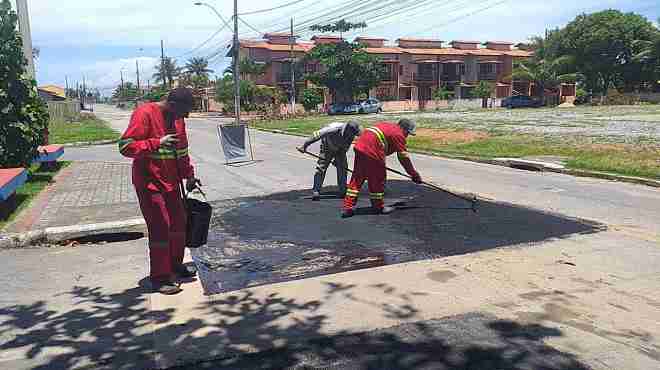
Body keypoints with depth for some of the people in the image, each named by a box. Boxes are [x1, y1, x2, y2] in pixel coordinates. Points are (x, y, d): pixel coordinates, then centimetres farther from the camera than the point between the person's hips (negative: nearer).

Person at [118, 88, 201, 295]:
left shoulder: (177, 119, 7)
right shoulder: (145, 114, -17)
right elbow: (126, 147, -22)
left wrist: (188, 175, 11)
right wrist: (157, 143, -30)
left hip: (171, 182, 8)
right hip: (150, 183, -8)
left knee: (179, 223, 14)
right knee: (160, 228, -7)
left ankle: (175, 266, 31)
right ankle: (159, 278, 4)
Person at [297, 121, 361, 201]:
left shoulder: (351, 136, -22)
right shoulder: (335, 128, -39)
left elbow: (345, 149, -5)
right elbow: (317, 135, -32)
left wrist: (337, 160, 1)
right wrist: (305, 146, -27)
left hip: (340, 149, 4)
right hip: (328, 146, -4)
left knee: (342, 167, -2)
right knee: (321, 167, -11)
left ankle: (343, 191, 10)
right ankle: (316, 191, -8)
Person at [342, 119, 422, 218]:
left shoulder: (387, 125, 26)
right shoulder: (399, 134, 1)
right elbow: (404, 157, 0)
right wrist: (414, 175, 7)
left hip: (359, 147, 9)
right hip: (372, 151, -9)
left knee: (357, 179, 12)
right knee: (378, 179, 7)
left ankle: (347, 207, 14)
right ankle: (379, 206, 20)